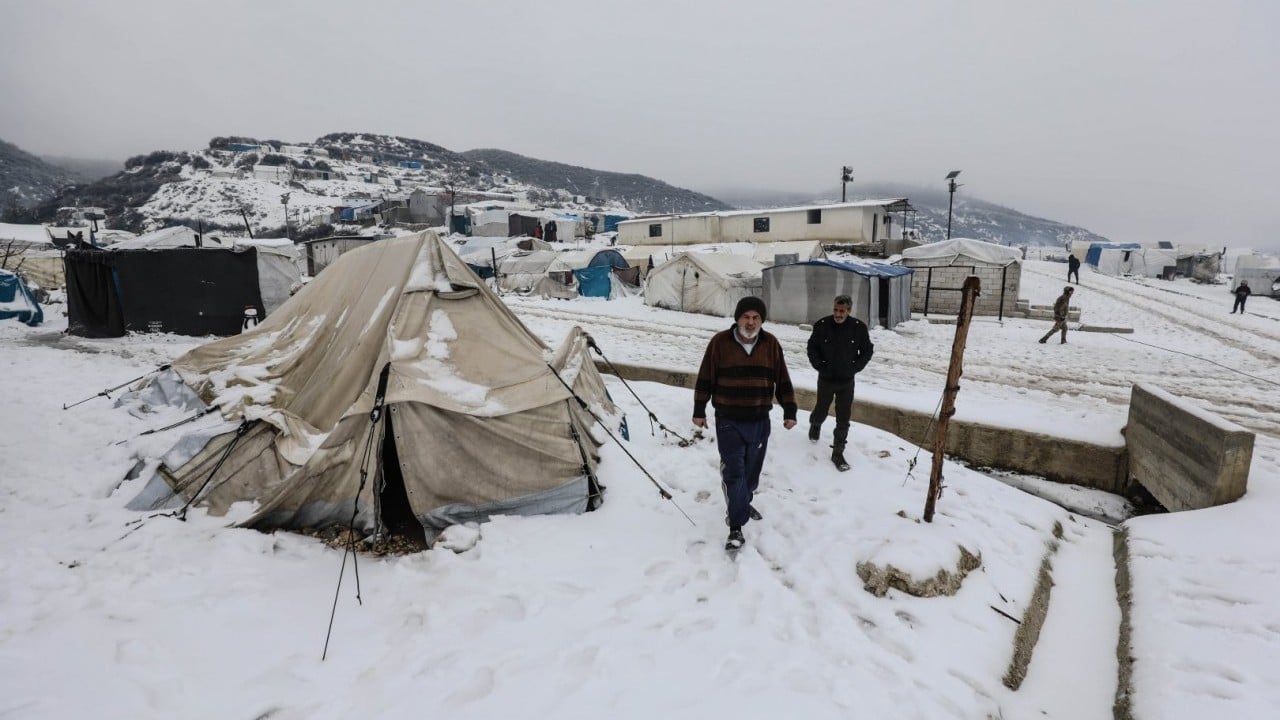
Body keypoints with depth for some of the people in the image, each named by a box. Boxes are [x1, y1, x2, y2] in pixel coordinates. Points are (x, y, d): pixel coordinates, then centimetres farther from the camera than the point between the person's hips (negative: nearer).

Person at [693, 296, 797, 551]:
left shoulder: (771, 344, 0)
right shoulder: (720, 342, -8)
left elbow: (783, 380, 7)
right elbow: (705, 379, -1)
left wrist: (789, 411, 4)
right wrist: (699, 410, 2)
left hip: (760, 422, 3)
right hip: (729, 421, -3)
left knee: (752, 469, 16)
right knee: (733, 471, -8)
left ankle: (743, 503, 42)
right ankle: (736, 528, -3)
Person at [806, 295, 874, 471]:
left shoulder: (859, 327, -11)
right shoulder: (822, 325, -13)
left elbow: (867, 350, 2)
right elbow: (812, 347, 1)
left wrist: (854, 368, -5)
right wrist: (819, 365, -7)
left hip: (847, 381, 0)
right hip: (826, 378, 0)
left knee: (843, 419, 2)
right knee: (821, 411, 19)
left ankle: (838, 453, 14)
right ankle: (815, 424, 53)